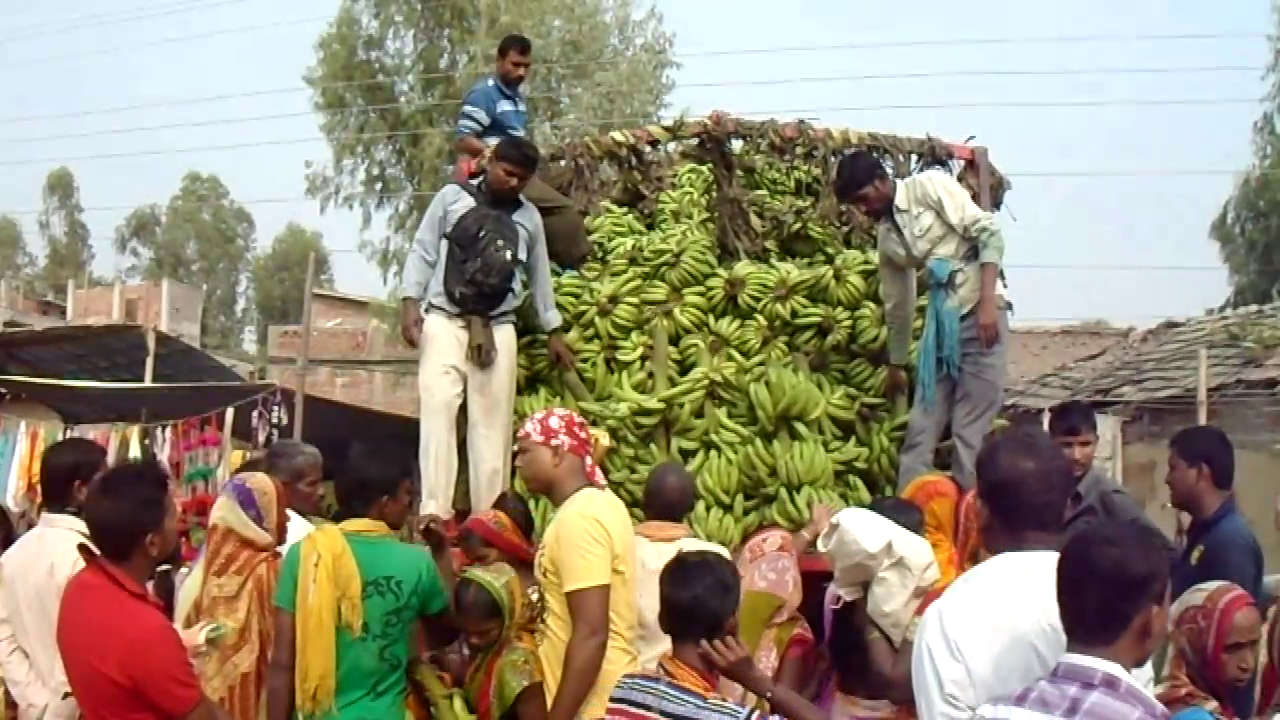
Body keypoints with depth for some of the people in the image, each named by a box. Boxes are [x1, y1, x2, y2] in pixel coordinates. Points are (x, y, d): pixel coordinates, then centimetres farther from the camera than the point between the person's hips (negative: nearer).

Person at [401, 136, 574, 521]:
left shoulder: (529, 216, 13)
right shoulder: (452, 197, 6)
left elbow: (539, 274, 20)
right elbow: (422, 252, 5)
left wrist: (552, 331, 19)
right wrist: (410, 302, -7)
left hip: (498, 329, 3)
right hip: (444, 321, -2)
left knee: (493, 422, -2)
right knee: (439, 411, -11)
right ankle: (434, 513, -14)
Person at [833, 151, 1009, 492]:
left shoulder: (929, 186, -4)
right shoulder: (887, 237, 14)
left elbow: (989, 233, -11)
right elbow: (897, 304, 23)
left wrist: (988, 302, -19)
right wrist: (896, 364, 29)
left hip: (980, 311, -7)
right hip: (941, 318, 7)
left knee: (971, 425, -5)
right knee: (922, 423, 5)